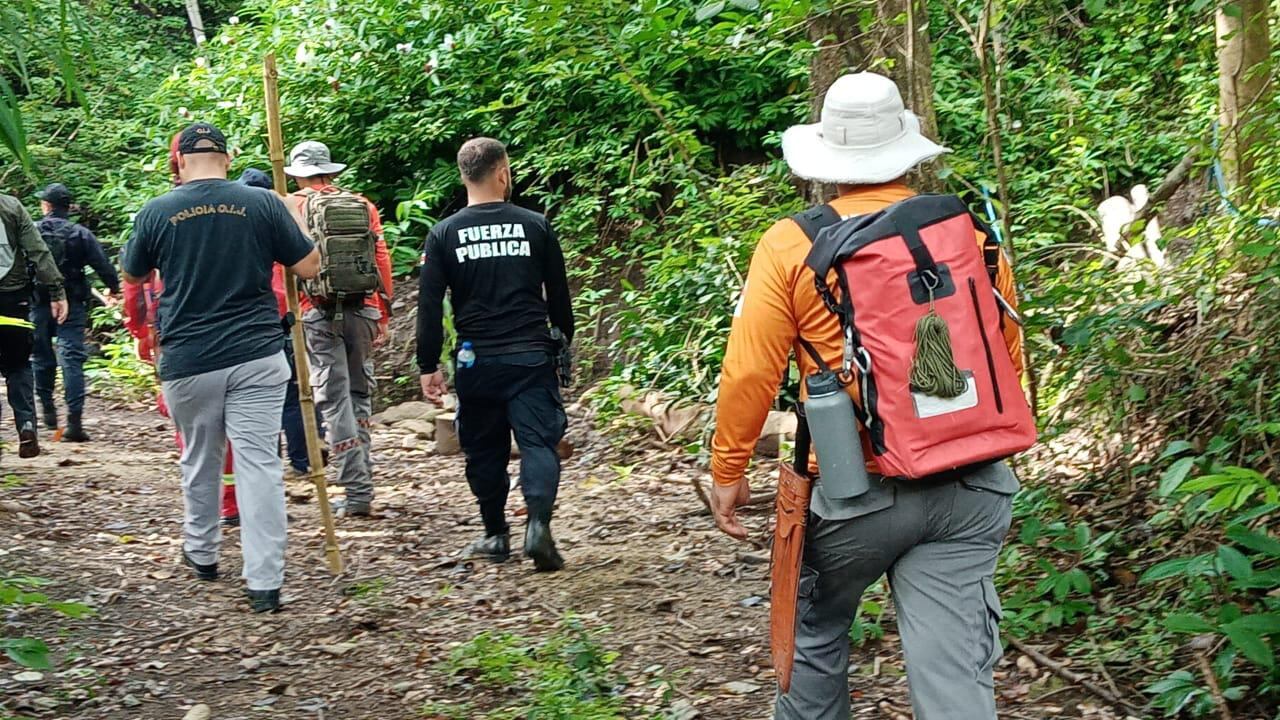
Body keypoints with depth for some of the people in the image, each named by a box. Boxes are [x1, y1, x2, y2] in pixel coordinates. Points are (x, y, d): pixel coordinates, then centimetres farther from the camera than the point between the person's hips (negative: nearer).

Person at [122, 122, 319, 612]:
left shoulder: (157, 212, -1)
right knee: (259, 462, -2)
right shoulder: (262, 204, -4)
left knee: (200, 460, 19)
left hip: (187, 360, 1)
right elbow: (310, 267, 3)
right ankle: (264, 583, -5)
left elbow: (133, 275, 15)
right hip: (257, 356, -1)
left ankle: (202, 554, 37)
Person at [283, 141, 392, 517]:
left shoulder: (291, 207, 3)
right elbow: (382, 261, 8)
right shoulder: (363, 205, 11)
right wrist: (383, 315, 13)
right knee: (361, 392, 16)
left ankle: (358, 492, -6)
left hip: (319, 313, -3)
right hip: (363, 309, 3)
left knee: (334, 400, -2)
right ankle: (361, 476, 17)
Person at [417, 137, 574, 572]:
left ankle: (496, 536, 22)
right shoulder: (535, 226, 1)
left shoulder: (444, 235, 0)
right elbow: (559, 296, 8)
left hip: (476, 361, 1)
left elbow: (429, 307, -2)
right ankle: (538, 523, -22)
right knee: (538, 442, -1)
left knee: (484, 450, 13)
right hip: (531, 357, -1)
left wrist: (429, 366, 4)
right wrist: (563, 346, 21)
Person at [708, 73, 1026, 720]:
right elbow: (1009, 358, 12)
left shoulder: (792, 244, -6)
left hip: (858, 490, -2)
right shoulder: (968, 232, 3)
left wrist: (727, 471, 4)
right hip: (967, 490, 2)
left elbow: (750, 370, -8)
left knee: (815, 634, 23)